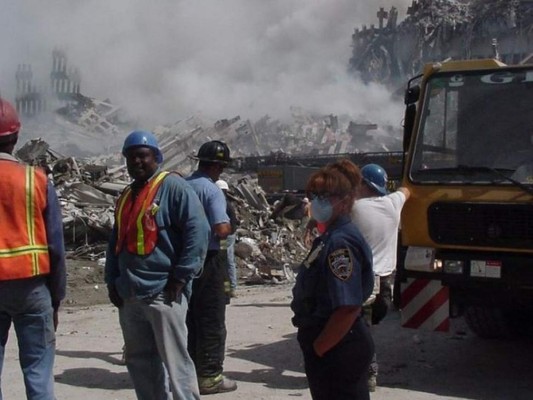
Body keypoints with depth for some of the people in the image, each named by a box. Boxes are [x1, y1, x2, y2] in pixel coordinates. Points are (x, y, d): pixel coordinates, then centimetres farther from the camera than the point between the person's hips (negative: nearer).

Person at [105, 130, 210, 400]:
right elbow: (116, 241, 25)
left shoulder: (172, 186, -6)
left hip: (163, 293, -8)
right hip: (129, 295, 8)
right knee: (139, 359, 14)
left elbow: (198, 231, -13)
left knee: (174, 361, -6)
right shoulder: (126, 196, 19)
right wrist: (112, 281, 14)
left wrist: (181, 277, -15)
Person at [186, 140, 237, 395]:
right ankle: (210, 376, 7)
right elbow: (222, 229, -25)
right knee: (212, 322, 3)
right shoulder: (211, 191, -16)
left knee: (190, 319, 17)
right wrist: (229, 226, -5)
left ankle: (190, 371, 27)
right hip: (207, 261, -7)